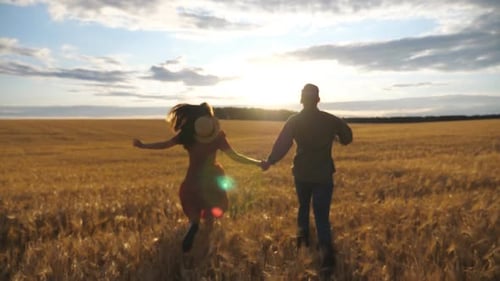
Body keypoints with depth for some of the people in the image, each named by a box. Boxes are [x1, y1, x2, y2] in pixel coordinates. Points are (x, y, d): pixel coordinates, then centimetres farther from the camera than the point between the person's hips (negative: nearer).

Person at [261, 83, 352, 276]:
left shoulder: (294, 121, -5)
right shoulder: (330, 120, -5)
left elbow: (281, 145, -5)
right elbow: (347, 138, 6)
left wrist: (269, 162, 9)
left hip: (301, 173, 1)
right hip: (323, 175, -1)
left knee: (303, 207, 27)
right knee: (322, 215, -1)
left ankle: (303, 238, 35)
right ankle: (327, 257, -11)